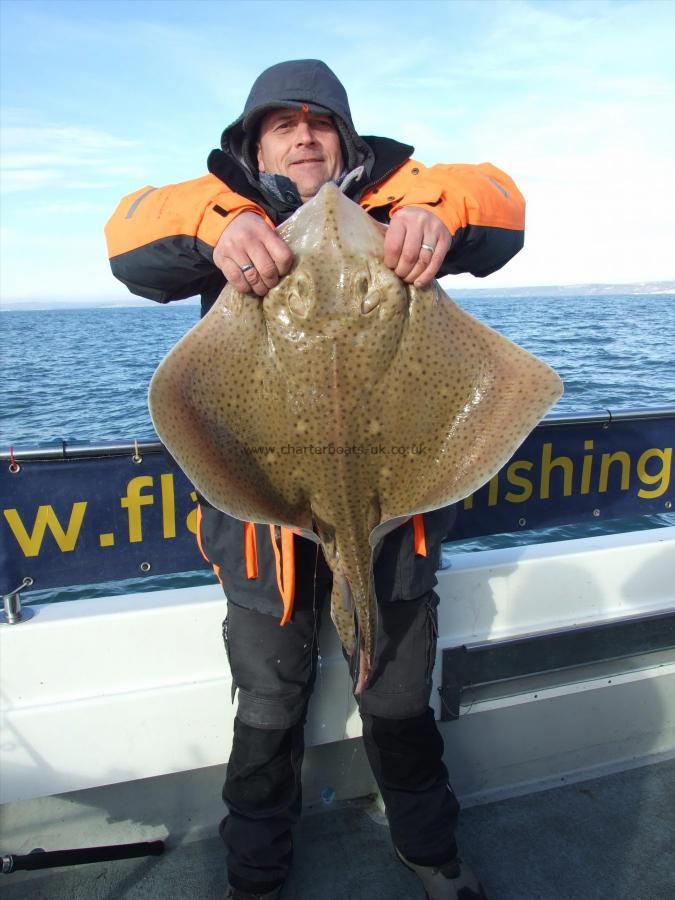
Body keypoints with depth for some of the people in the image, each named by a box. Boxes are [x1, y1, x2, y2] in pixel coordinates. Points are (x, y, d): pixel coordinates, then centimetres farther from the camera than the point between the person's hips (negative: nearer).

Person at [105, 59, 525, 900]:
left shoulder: (392, 202, 4)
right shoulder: (228, 207, 5)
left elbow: (497, 205, -9)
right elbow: (132, 235, -12)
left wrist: (439, 210, -33)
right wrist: (216, 227, -34)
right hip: (265, 518, 0)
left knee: (401, 709, 20)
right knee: (267, 716, 18)